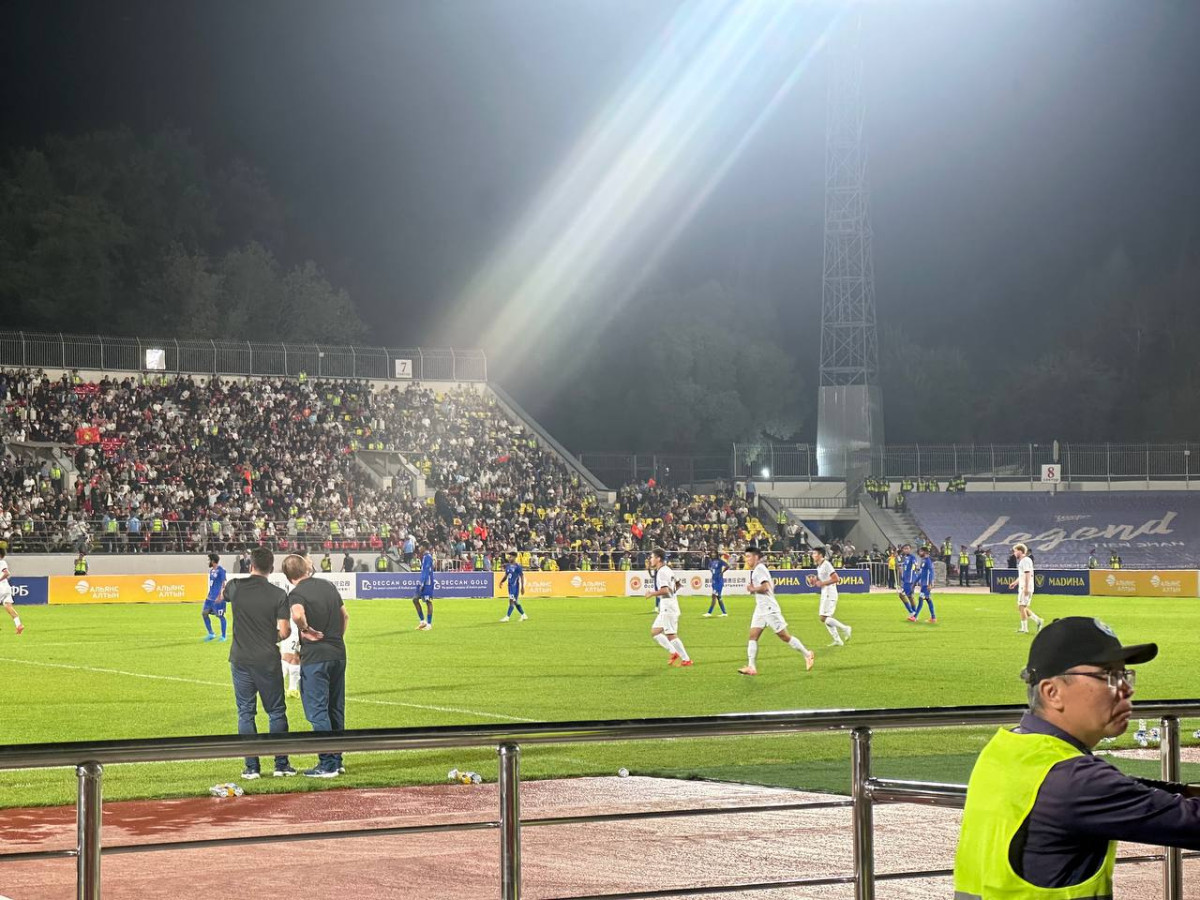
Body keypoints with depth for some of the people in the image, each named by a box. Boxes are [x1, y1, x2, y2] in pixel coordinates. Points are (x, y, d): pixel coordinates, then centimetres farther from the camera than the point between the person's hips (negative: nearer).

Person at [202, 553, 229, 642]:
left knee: (220, 616, -1)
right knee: (204, 613, 5)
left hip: (218, 597, -9)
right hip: (211, 597, 9)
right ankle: (211, 634, 13)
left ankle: (223, 636, 9)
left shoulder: (221, 570, -12)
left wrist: (220, 595, -22)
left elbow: (223, 584, -16)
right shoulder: (211, 570, 14)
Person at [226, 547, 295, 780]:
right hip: (268, 660, -1)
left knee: (245, 713, 8)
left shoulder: (236, 587, -3)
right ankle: (281, 765, 10)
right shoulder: (279, 594, -7)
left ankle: (251, 767, 6)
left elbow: (222, 595, 21)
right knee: (276, 712, 10)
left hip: (240, 660, 1)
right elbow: (284, 632, -9)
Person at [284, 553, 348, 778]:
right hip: (338, 654, 7)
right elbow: (345, 615, 17)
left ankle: (327, 765, -2)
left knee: (318, 711, -2)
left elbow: (297, 614, -34)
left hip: (315, 657, -7)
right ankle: (337, 761, 21)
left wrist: (306, 629, -16)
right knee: (336, 709, 15)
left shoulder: (297, 593, -12)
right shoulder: (328, 585, 9)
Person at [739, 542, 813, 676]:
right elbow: (771, 586, 25)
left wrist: (753, 589, -11)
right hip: (760, 609, 10)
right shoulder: (756, 570, 16)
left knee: (784, 637, -3)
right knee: (753, 636, -1)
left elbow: (765, 587, -26)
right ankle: (751, 667, -7)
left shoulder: (759, 569, -14)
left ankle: (807, 654, 10)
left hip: (769, 609, -10)